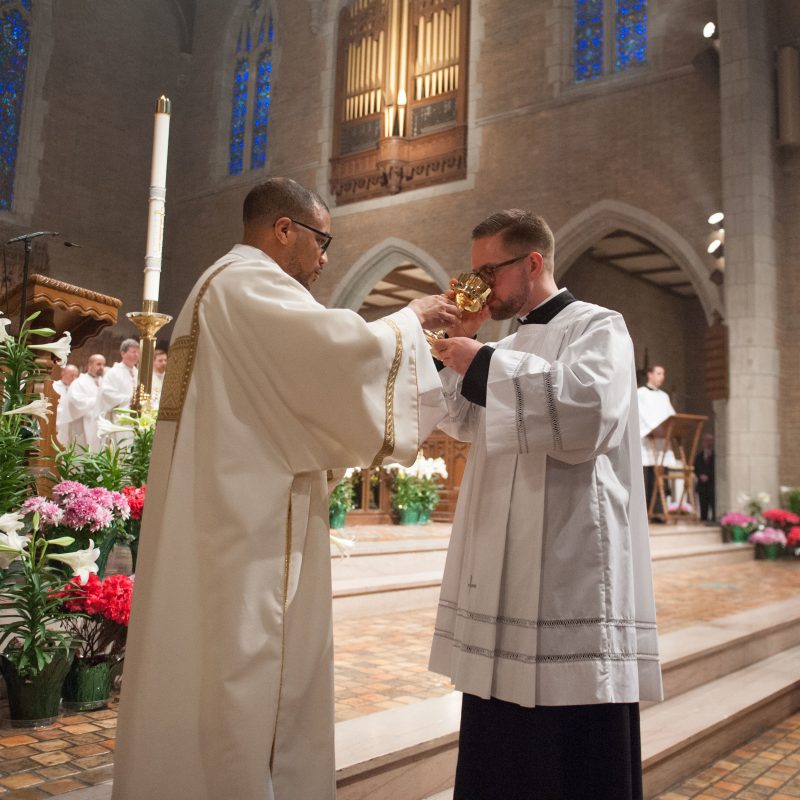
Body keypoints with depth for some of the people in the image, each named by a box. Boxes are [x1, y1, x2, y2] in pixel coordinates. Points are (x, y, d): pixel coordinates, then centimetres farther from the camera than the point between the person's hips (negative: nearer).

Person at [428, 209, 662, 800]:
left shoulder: (597, 327, -4)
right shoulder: (512, 347, 19)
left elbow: (588, 409, -24)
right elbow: (464, 425, 22)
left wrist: (484, 364, -16)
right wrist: (463, 346, 10)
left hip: (570, 569, -8)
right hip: (508, 568, 8)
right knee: (500, 750, 13)